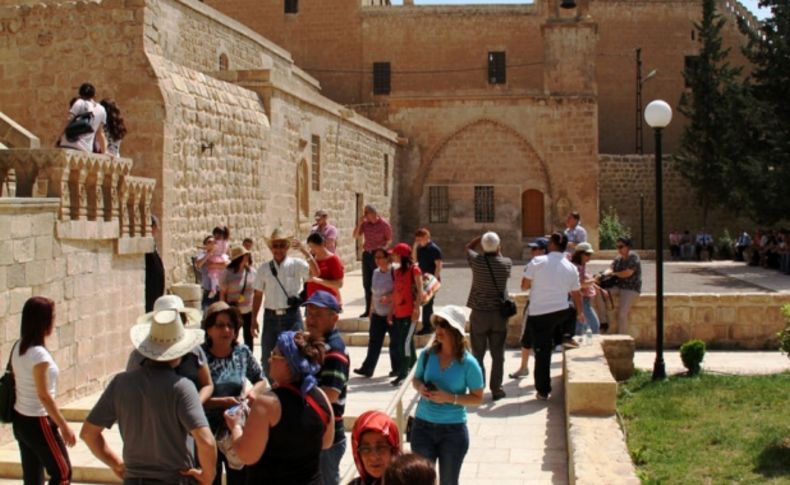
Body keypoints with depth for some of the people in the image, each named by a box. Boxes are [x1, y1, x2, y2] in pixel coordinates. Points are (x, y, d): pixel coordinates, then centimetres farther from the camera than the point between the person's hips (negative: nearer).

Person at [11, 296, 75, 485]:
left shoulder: (19, 348, 3)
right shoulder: (39, 354, -22)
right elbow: (44, 395, -21)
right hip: (38, 422, -8)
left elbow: (15, 381, 10)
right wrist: (64, 426, -14)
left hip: (20, 419, 8)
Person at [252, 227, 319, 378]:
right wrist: (254, 319, 6)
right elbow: (258, 295, 9)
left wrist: (304, 251, -26)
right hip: (271, 316, 2)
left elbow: (315, 273, -19)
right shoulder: (263, 269, 6)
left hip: (292, 316, -2)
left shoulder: (296, 265, -1)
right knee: (267, 358, 10)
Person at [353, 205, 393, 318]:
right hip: (366, 254, 5)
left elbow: (389, 239, -2)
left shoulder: (384, 224, -7)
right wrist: (360, 223, -6)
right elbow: (356, 236, 5)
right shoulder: (365, 223, 6)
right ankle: (368, 309, 18)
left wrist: (383, 247, -18)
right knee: (366, 283, 9)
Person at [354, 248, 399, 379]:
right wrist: (371, 310, 17)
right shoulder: (376, 273, 10)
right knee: (374, 342, 4)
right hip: (377, 314, 6)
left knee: (395, 342, 6)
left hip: (392, 313, -6)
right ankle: (367, 369, 6)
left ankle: (396, 369, 18)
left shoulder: (394, 272, -12)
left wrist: (389, 297, -25)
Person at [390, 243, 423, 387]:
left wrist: (417, 308, -18)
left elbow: (420, 290, -11)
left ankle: (403, 375, -8)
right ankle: (414, 368, 22)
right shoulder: (397, 271, 15)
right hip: (398, 313, 8)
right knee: (397, 344, 11)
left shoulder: (414, 269, -7)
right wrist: (392, 311, 13)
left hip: (410, 313, -8)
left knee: (405, 343, -11)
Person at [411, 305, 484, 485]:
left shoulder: (468, 363, -13)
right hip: (423, 425, 3)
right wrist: (420, 388, -12)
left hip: (454, 430, -2)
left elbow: (477, 398, -8)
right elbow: (416, 379, 11)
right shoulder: (427, 354, -5)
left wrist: (450, 398, -21)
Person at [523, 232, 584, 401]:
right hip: (561, 312, 2)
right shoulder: (571, 268, 4)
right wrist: (580, 313, 31)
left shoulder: (537, 261, -7)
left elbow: (524, 286, -1)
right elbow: (577, 294, 14)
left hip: (538, 313, -2)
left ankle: (543, 390, 10)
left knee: (542, 352, 6)